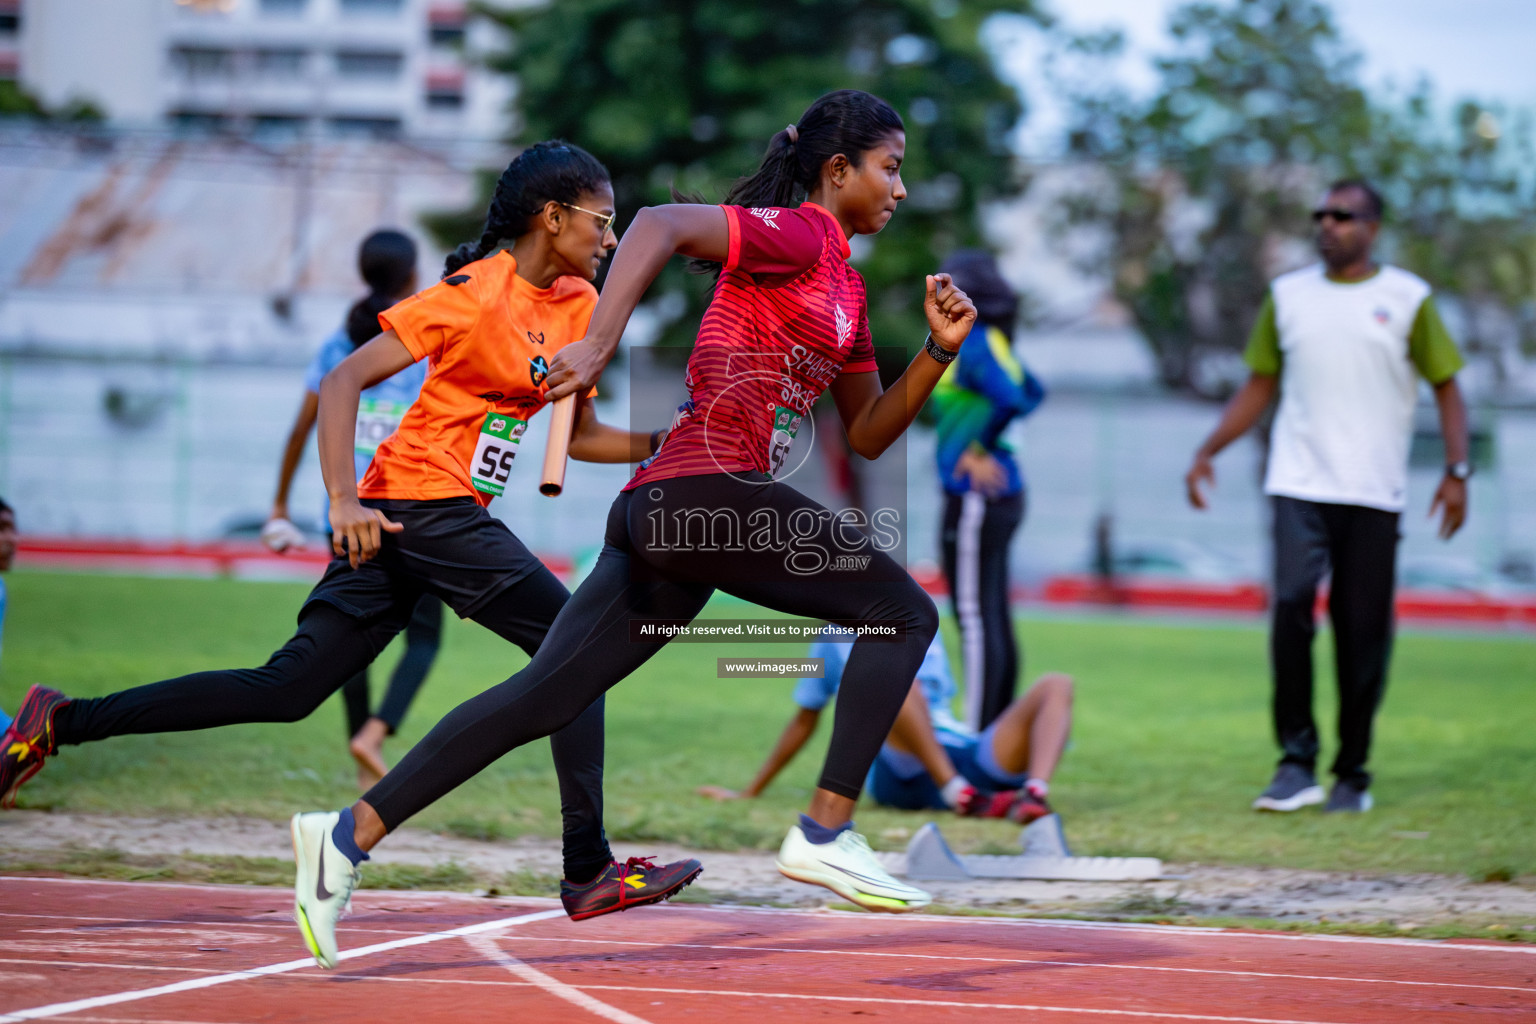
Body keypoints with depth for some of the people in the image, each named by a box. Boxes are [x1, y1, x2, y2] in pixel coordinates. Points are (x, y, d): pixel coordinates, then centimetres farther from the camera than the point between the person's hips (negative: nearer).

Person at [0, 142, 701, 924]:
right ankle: (588, 871, -6)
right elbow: (342, 382, -16)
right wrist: (343, 500, -26)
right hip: (425, 504, -8)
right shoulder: (477, 291, -12)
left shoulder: (579, 304, 13)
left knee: (284, 692, 6)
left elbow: (581, 436, 21)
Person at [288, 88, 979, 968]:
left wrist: (939, 350, 13)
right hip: (704, 489, -9)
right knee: (904, 609, -4)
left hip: (670, 513, 9)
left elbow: (869, 434, 26)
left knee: (543, 698, 4)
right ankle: (826, 831, -7)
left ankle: (353, 833, 3)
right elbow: (661, 225, -18)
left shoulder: (845, 282, 25)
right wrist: (602, 345, -28)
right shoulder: (797, 233, -3)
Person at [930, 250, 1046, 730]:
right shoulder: (991, 343, 13)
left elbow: (1012, 400, -28)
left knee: (976, 617, -8)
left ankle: (978, 731, -7)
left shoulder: (974, 345, -15)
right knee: (994, 618, 14)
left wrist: (976, 450, -17)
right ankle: (1000, 722, 19)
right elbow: (1033, 393, 27)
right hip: (1002, 492, 10)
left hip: (977, 495, -10)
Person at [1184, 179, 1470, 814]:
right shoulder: (1287, 295, 12)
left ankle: (1353, 775, 12)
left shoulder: (1407, 298, 6)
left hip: (1374, 494, -1)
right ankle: (1296, 762, -12)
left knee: (1363, 631, -1)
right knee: (1291, 605, -18)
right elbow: (1259, 386, 19)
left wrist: (1457, 470, -3)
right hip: (1299, 485, 1)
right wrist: (1207, 452, 10)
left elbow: (1446, 386, 8)